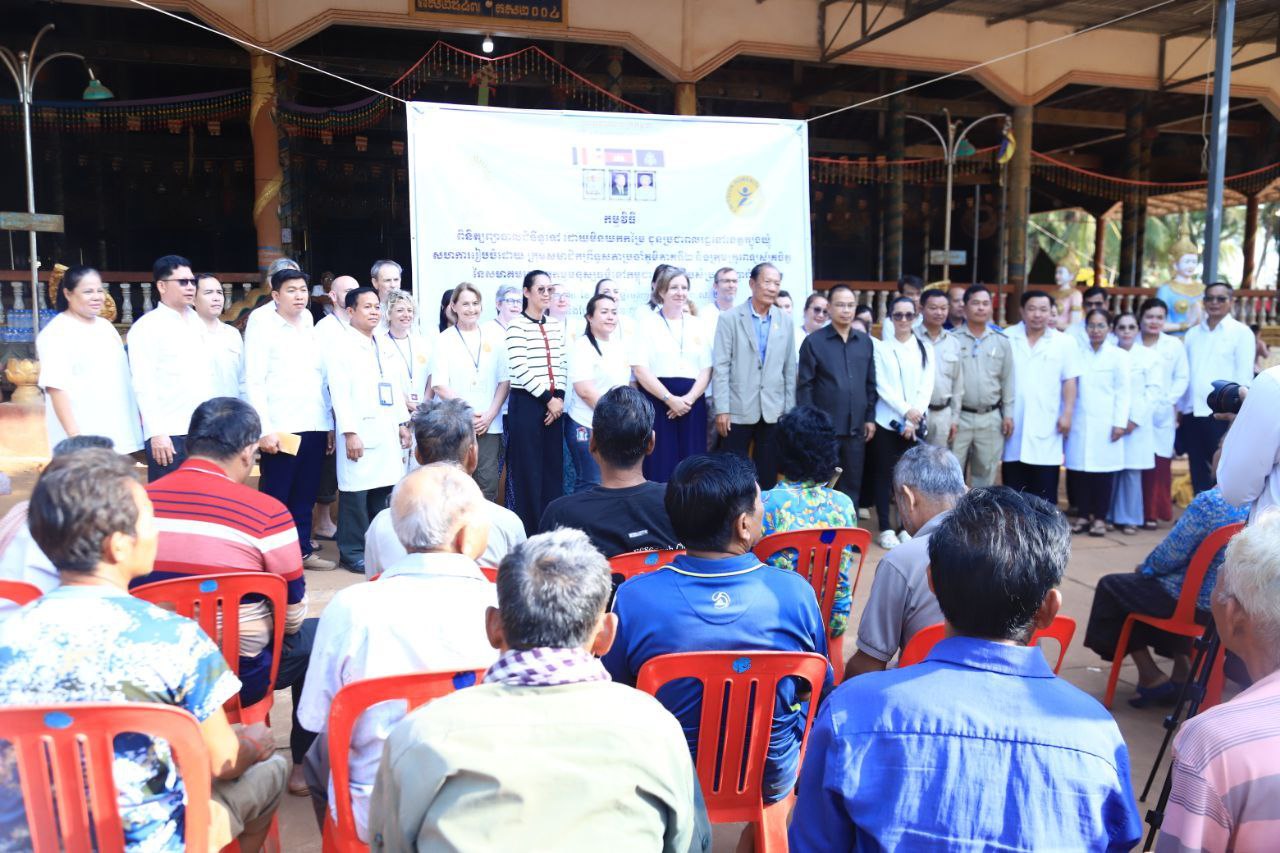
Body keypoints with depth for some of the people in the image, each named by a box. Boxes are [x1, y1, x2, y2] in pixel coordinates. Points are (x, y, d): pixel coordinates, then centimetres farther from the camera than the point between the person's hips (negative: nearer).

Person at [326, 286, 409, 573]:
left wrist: (402, 423, 16)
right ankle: (353, 552, 5)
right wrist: (349, 433, -18)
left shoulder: (384, 348, 17)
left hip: (387, 433, 7)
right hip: (360, 434, -7)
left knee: (382, 492, 10)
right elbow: (340, 395, -12)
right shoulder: (341, 349, -5)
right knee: (356, 493, -4)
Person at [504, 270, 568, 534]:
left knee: (554, 467, 8)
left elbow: (561, 365, 13)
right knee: (528, 470, -2)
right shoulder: (517, 326, -7)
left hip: (554, 404, 6)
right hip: (526, 403, -6)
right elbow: (520, 369, -14)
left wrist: (559, 397, -1)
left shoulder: (556, 327, 12)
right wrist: (548, 398, -12)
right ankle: (529, 530, 6)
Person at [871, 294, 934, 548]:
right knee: (885, 475, 1)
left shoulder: (925, 348, 10)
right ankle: (886, 528, 8)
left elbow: (927, 386, 3)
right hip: (887, 421, -1)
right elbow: (882, 386, -4)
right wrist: (906, 410, -14)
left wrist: (915, 417, -9)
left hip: (916, 423, 2)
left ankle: (907, 527, 12)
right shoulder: (881, 348, 3)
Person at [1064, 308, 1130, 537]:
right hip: (1080, 423, 2)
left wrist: (1120, 422, -7)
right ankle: (1084, 515, 13)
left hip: (1105, 424, -2)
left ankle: (1100, 517, 9)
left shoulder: (1118, 356, 4)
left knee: (1103, 470, 0)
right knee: (1081, 470, 3)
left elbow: (1122, 392, 0)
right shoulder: (1078, 355, 9)